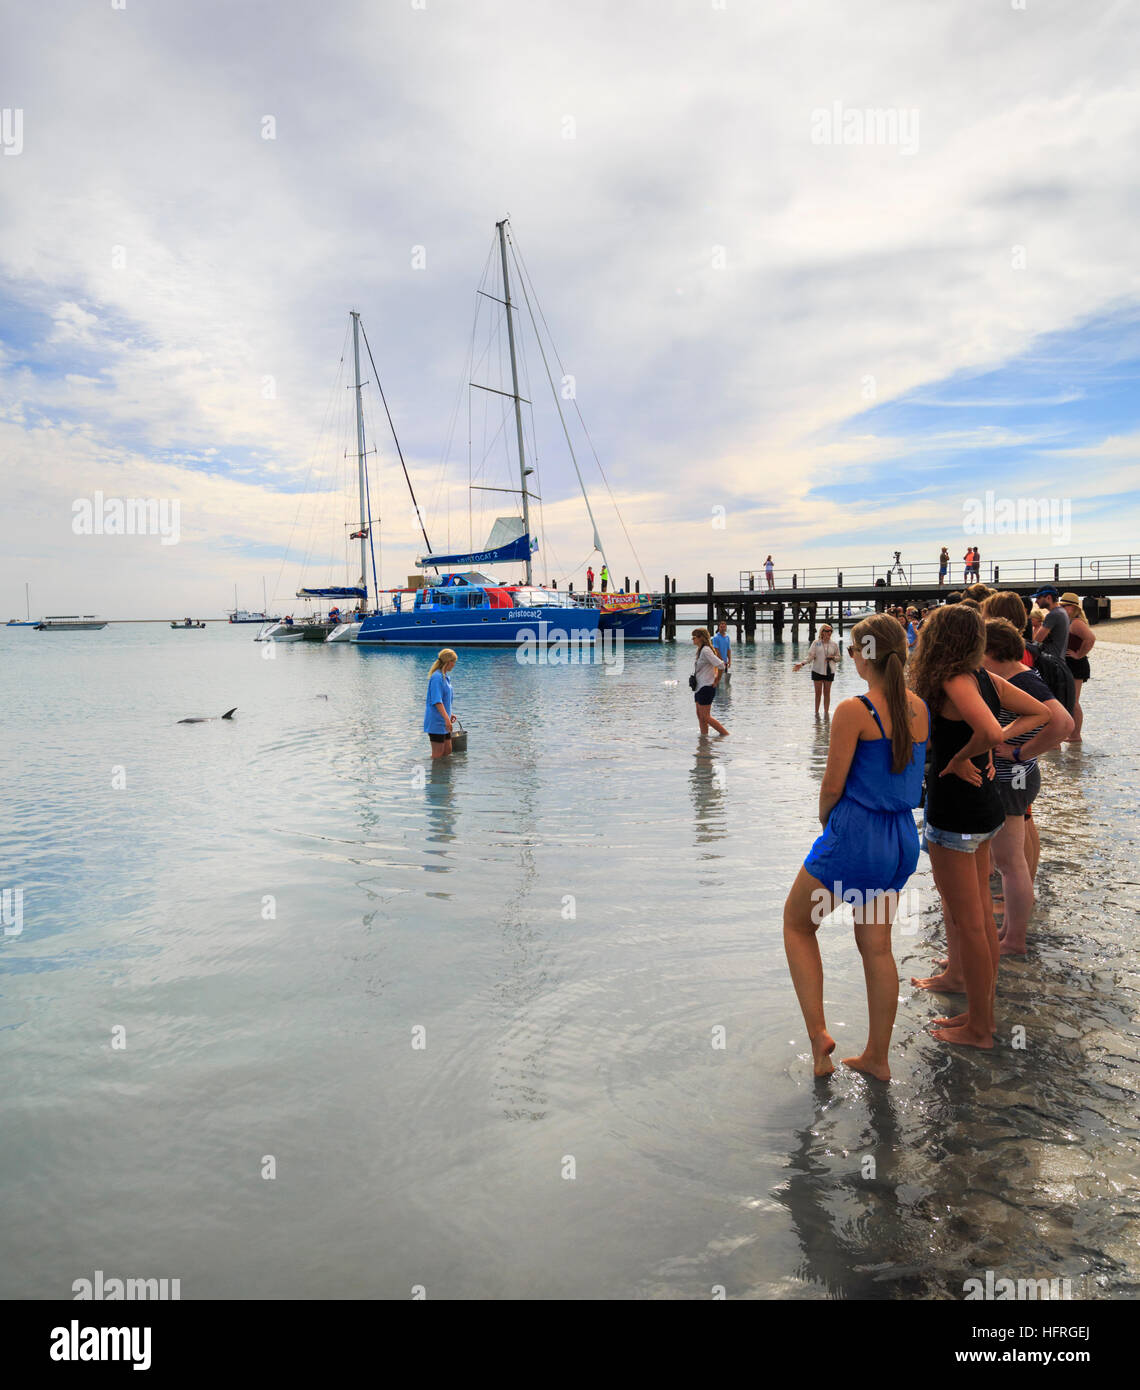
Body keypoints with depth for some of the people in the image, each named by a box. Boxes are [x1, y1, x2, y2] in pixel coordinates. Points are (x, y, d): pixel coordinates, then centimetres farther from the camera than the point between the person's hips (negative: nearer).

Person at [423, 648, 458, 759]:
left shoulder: (446, 676, 12)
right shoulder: (437, 677, -18)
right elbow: (437, 701, -25)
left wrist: (449, 715, 27)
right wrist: (446, 718, -29)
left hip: (443, 720, 10)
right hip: (436, 721, -10)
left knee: (447, 750, 14)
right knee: (438, 754, -3)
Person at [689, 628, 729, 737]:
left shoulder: (706, 651, -17)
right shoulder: (700, 650, 13)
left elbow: (721, 665, -25)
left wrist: (716, 681, -14)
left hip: (706, 688, -10)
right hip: (699, 688, 10)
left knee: (705, 717, -6)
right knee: (700, 716, 11)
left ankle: (726, 734, 2)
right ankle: (704, 735, 17)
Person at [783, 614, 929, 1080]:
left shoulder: (854, 711, -17)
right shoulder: (920, 709, 4)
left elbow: (833, 785, -14)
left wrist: (824, 816, 8)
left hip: (855, 835, -7)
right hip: (902, 837, 7)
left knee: (797, 923, 15)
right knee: (876, 945, 17)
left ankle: (818, 1034, 9)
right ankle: (877, 1057, 27)